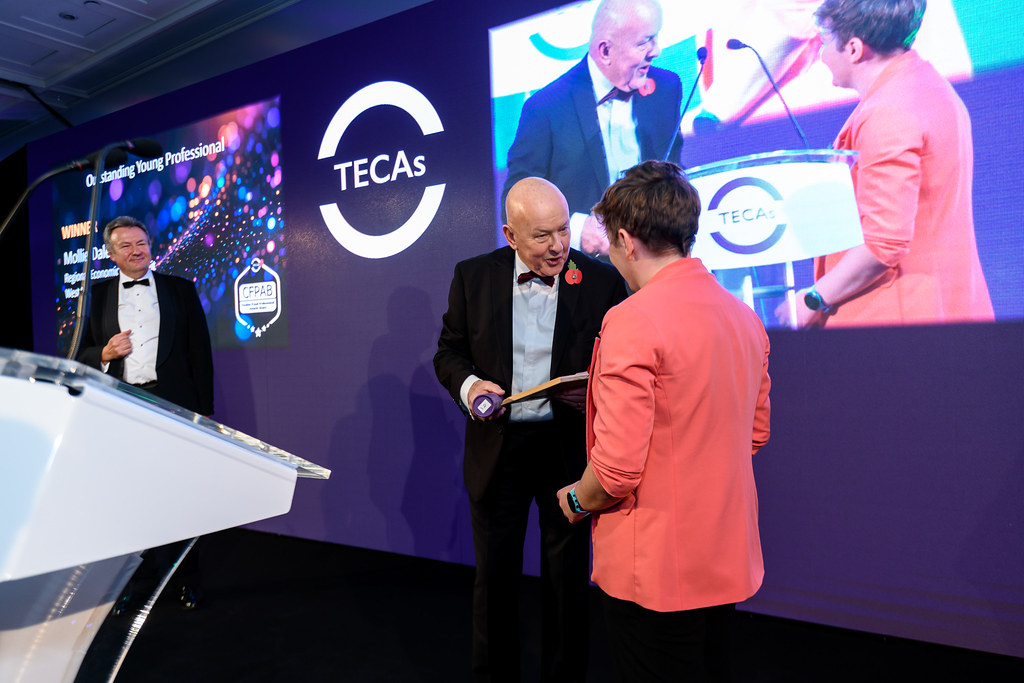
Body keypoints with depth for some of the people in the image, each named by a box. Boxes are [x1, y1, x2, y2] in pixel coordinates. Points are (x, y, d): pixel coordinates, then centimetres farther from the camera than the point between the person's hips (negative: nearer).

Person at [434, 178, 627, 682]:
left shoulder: (602, 281, -7)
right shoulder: (473, 276, -3)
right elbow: (449, 352, 5)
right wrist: (467, 384, -15)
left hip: (570, 448, -1)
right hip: (497, 447, 1)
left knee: (567, 576, 15)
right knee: (494, 574, 17)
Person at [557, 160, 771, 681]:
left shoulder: (633, 320, -21)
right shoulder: (744, 316, 4)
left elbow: (618, 466, -24)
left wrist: (578, 500, -4)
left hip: (655, 566, -7)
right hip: (728, 560, 8)